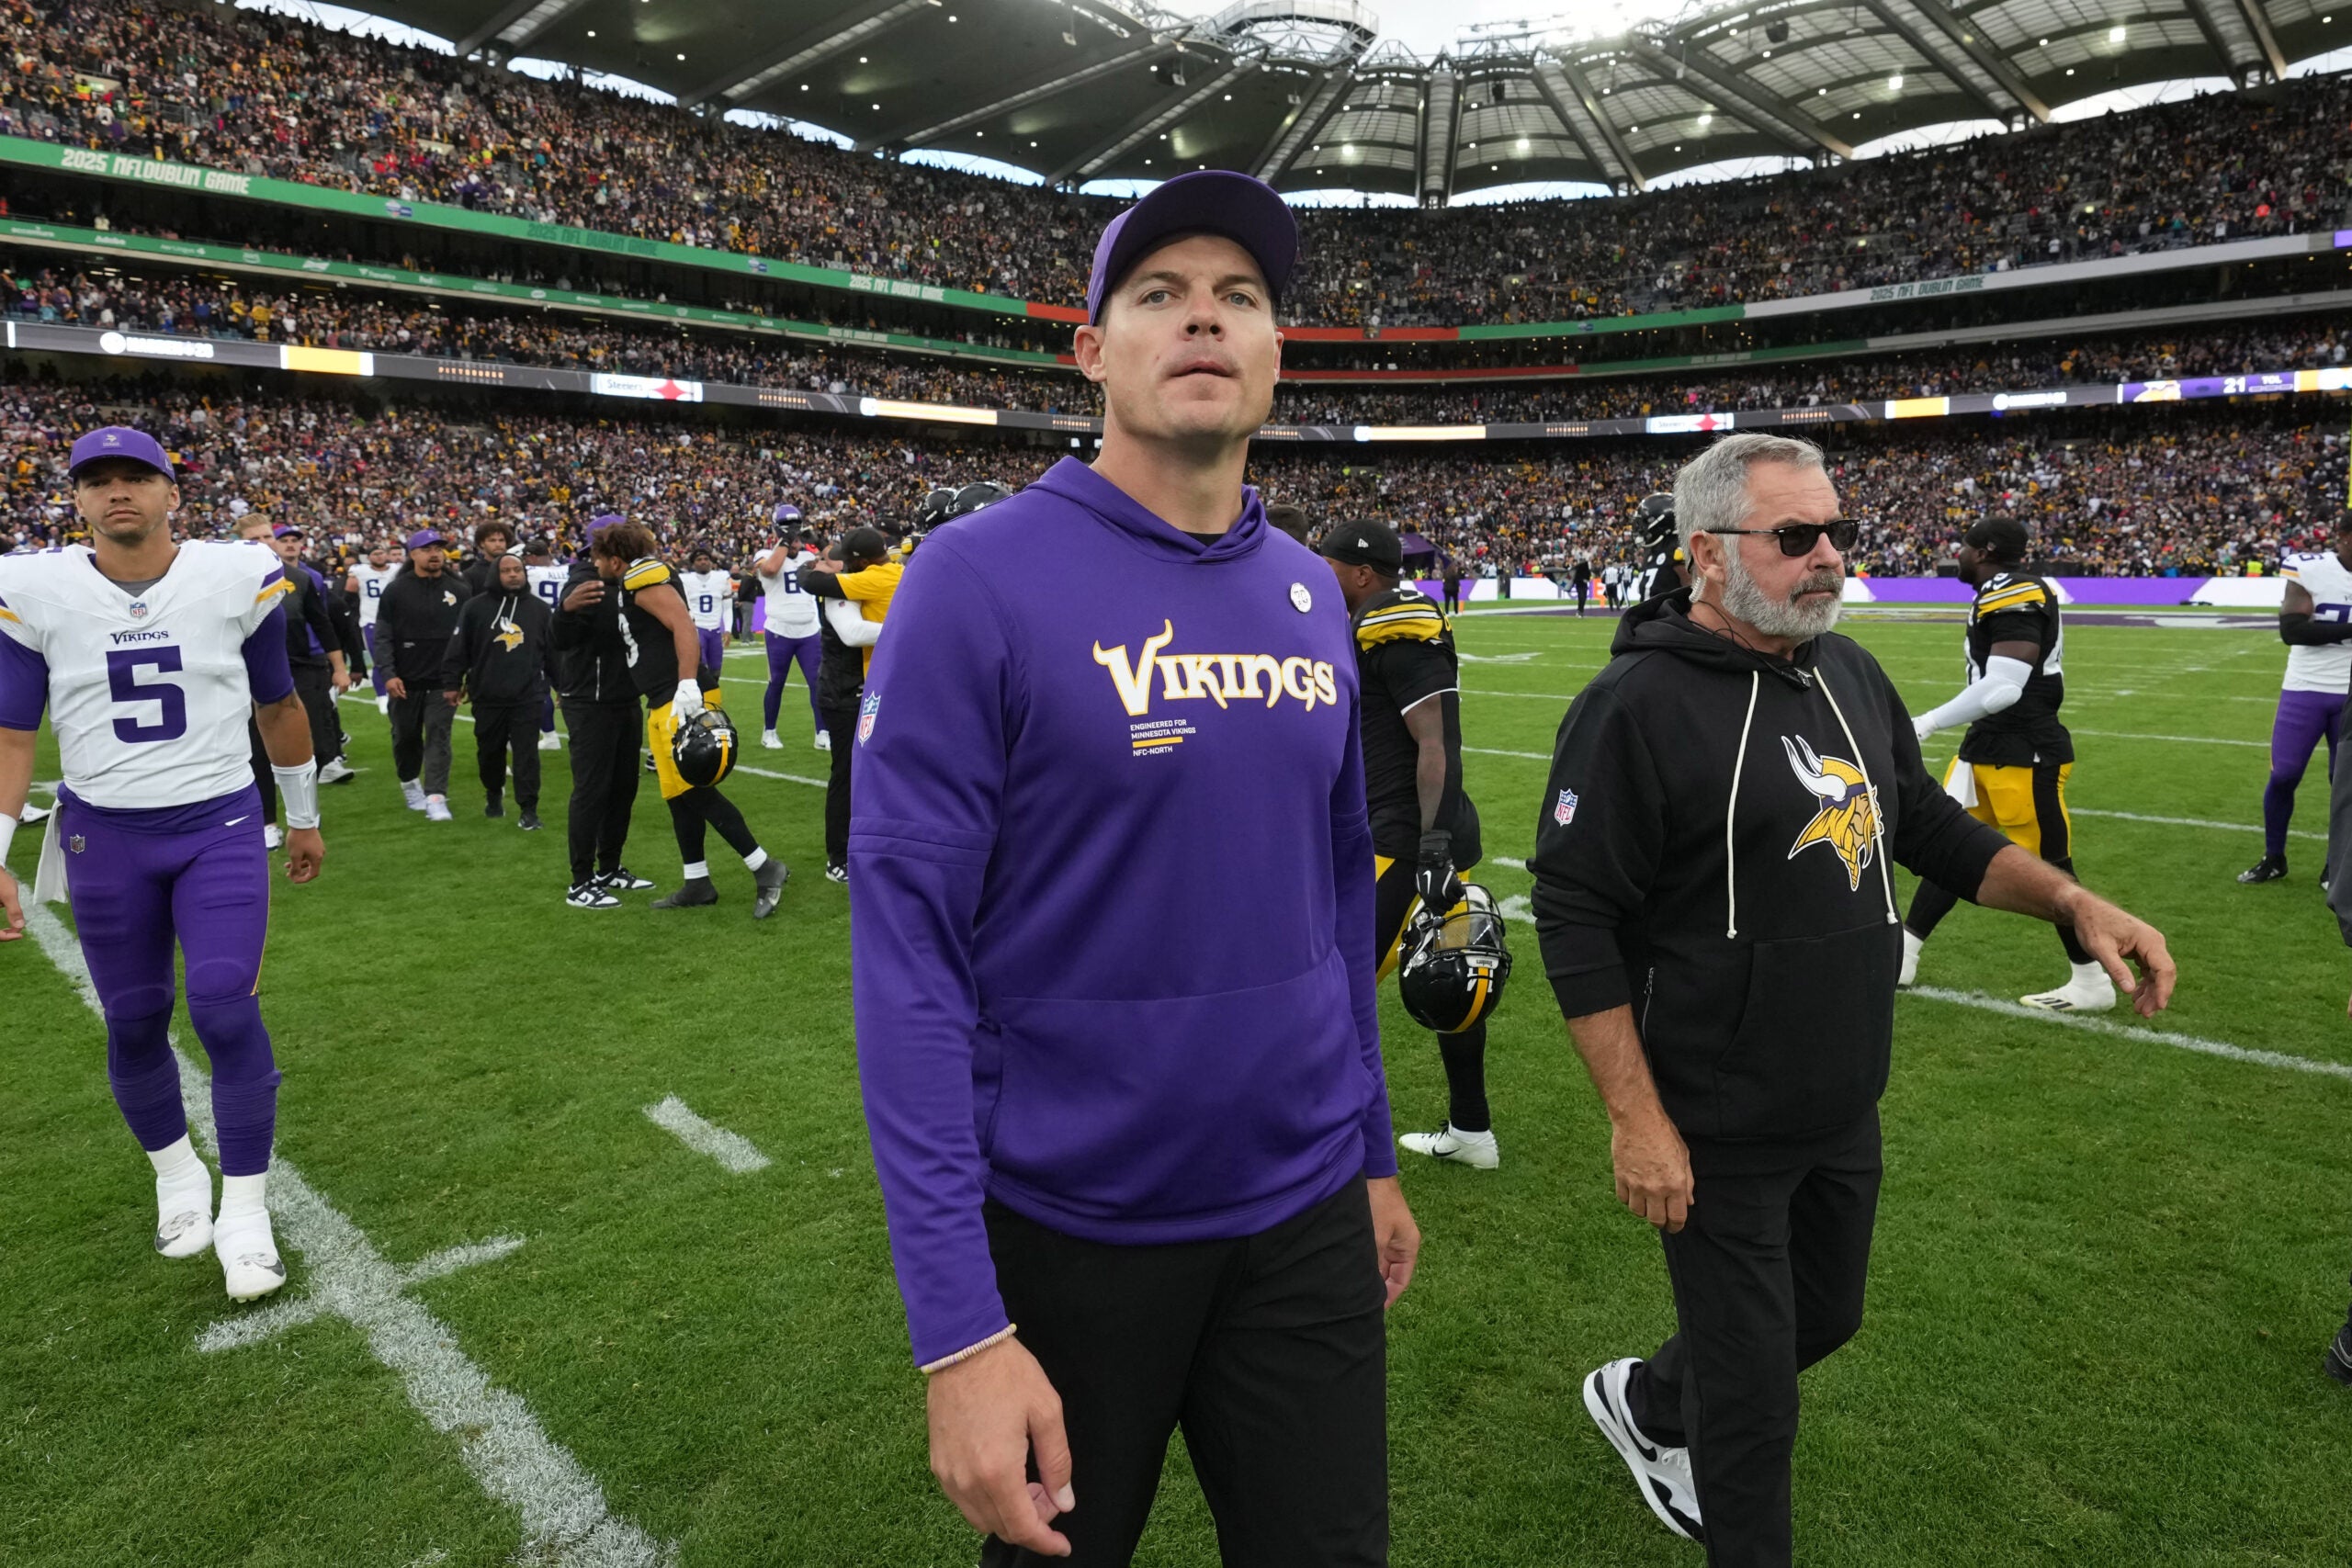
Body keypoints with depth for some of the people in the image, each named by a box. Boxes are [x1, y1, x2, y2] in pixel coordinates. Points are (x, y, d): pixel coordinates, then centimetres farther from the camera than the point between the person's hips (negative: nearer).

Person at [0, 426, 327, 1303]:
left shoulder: (237, 579, -4)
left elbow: (278, 707, 8)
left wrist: (304, 818, 14)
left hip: (220, 827, -1)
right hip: (103, 837, 2)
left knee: (226, 1009, -9)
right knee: (133, 1022, 8)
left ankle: (245, 1209, 6)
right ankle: (176, 1173, 33)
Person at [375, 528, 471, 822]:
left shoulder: (458, 590, 3)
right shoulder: (396, 590, 0)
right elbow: (383, 636, -1)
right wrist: (388, 674, -11)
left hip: (443, 682, -1)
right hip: (406, 681, 1)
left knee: (438, 738, -6)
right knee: (405, 737, 14)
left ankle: (436, 798, -7)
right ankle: (409, 782, 37)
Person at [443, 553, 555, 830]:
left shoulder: (540, 609, 6)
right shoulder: (475, 607, 1)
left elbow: (553, 651, 10)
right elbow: (459, 649, 2)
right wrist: (451, 683, -1)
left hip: (527, 697, 0)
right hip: (487, 696, 1)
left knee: (527, 754, -3)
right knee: (490, 752, 13)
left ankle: (528, 809, 1)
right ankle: (494, 794, 36)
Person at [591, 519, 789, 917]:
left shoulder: (645, 578, -10)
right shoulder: (632, 583, 20)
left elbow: (684, 627, -21)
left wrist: (687, 686, -28)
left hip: (682, 701, -10)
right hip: (663, 705, 10)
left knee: (696, 791, -9)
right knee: (679, 795, 12)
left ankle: (765, 869, -4)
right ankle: (697, 883, 19)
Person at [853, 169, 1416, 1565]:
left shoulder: (1311, 597, 3)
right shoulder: (980, 582, -15)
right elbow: (909, 949, -17)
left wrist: (1373, 1149, 14)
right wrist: (959, 1328, -20)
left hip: (1305, 1216, 5)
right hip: (1067, 1230, -4)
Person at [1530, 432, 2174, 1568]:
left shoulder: (1853, 675, 4)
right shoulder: (1636, 706, -20)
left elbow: (1931, 826, 16)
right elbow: (1575, 920, -20)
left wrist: (2073, 900, 1)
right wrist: (1636, 1121, -20)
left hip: (1846, 1111, 8)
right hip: (1719, 1133, -8)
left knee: (1823, 1317, 25)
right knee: (1751, 1391, 7)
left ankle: (1645, 1399, 51)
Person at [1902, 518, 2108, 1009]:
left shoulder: (2013, 598, -20)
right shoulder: (2003, 596, 11)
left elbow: (2002, 689, -27)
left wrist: (1928, 722, -18)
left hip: (2024, 753, -11)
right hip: (1989, 745, 11)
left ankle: (2093, 983, 14)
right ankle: (1901, 957, 20)